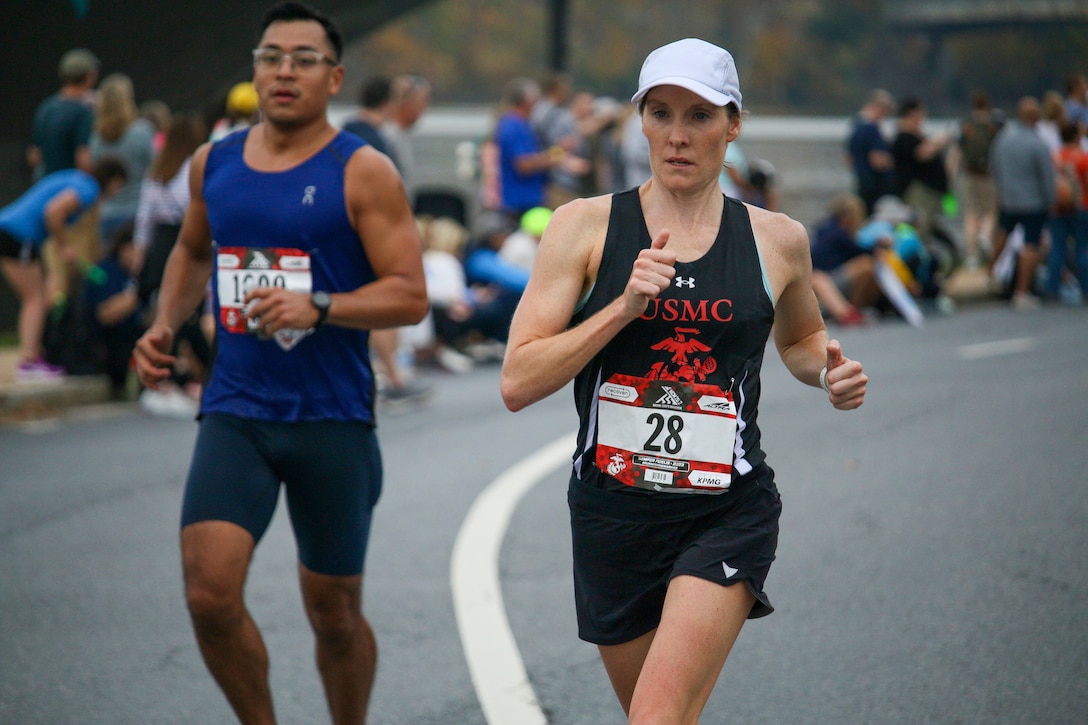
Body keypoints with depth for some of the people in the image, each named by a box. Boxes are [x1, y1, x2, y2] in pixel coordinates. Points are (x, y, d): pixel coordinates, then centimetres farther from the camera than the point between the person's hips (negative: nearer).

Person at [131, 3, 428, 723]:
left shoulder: (363, 172, -6)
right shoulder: (214, 163, 8)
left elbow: (410, 296, -11)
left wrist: (317, 307, -24)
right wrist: (165, 325, 13)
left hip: (332, 420, -3)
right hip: (235, 413, 3)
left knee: (334, 612, 9)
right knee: (210, 594, -14)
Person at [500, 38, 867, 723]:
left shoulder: (778, 240, 3)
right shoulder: (585, 225, -3)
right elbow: (518, 383, -9)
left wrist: (828, 371, 2)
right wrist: (623, 307, -19)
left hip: (730, 513, -1)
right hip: (613, 512, 1)